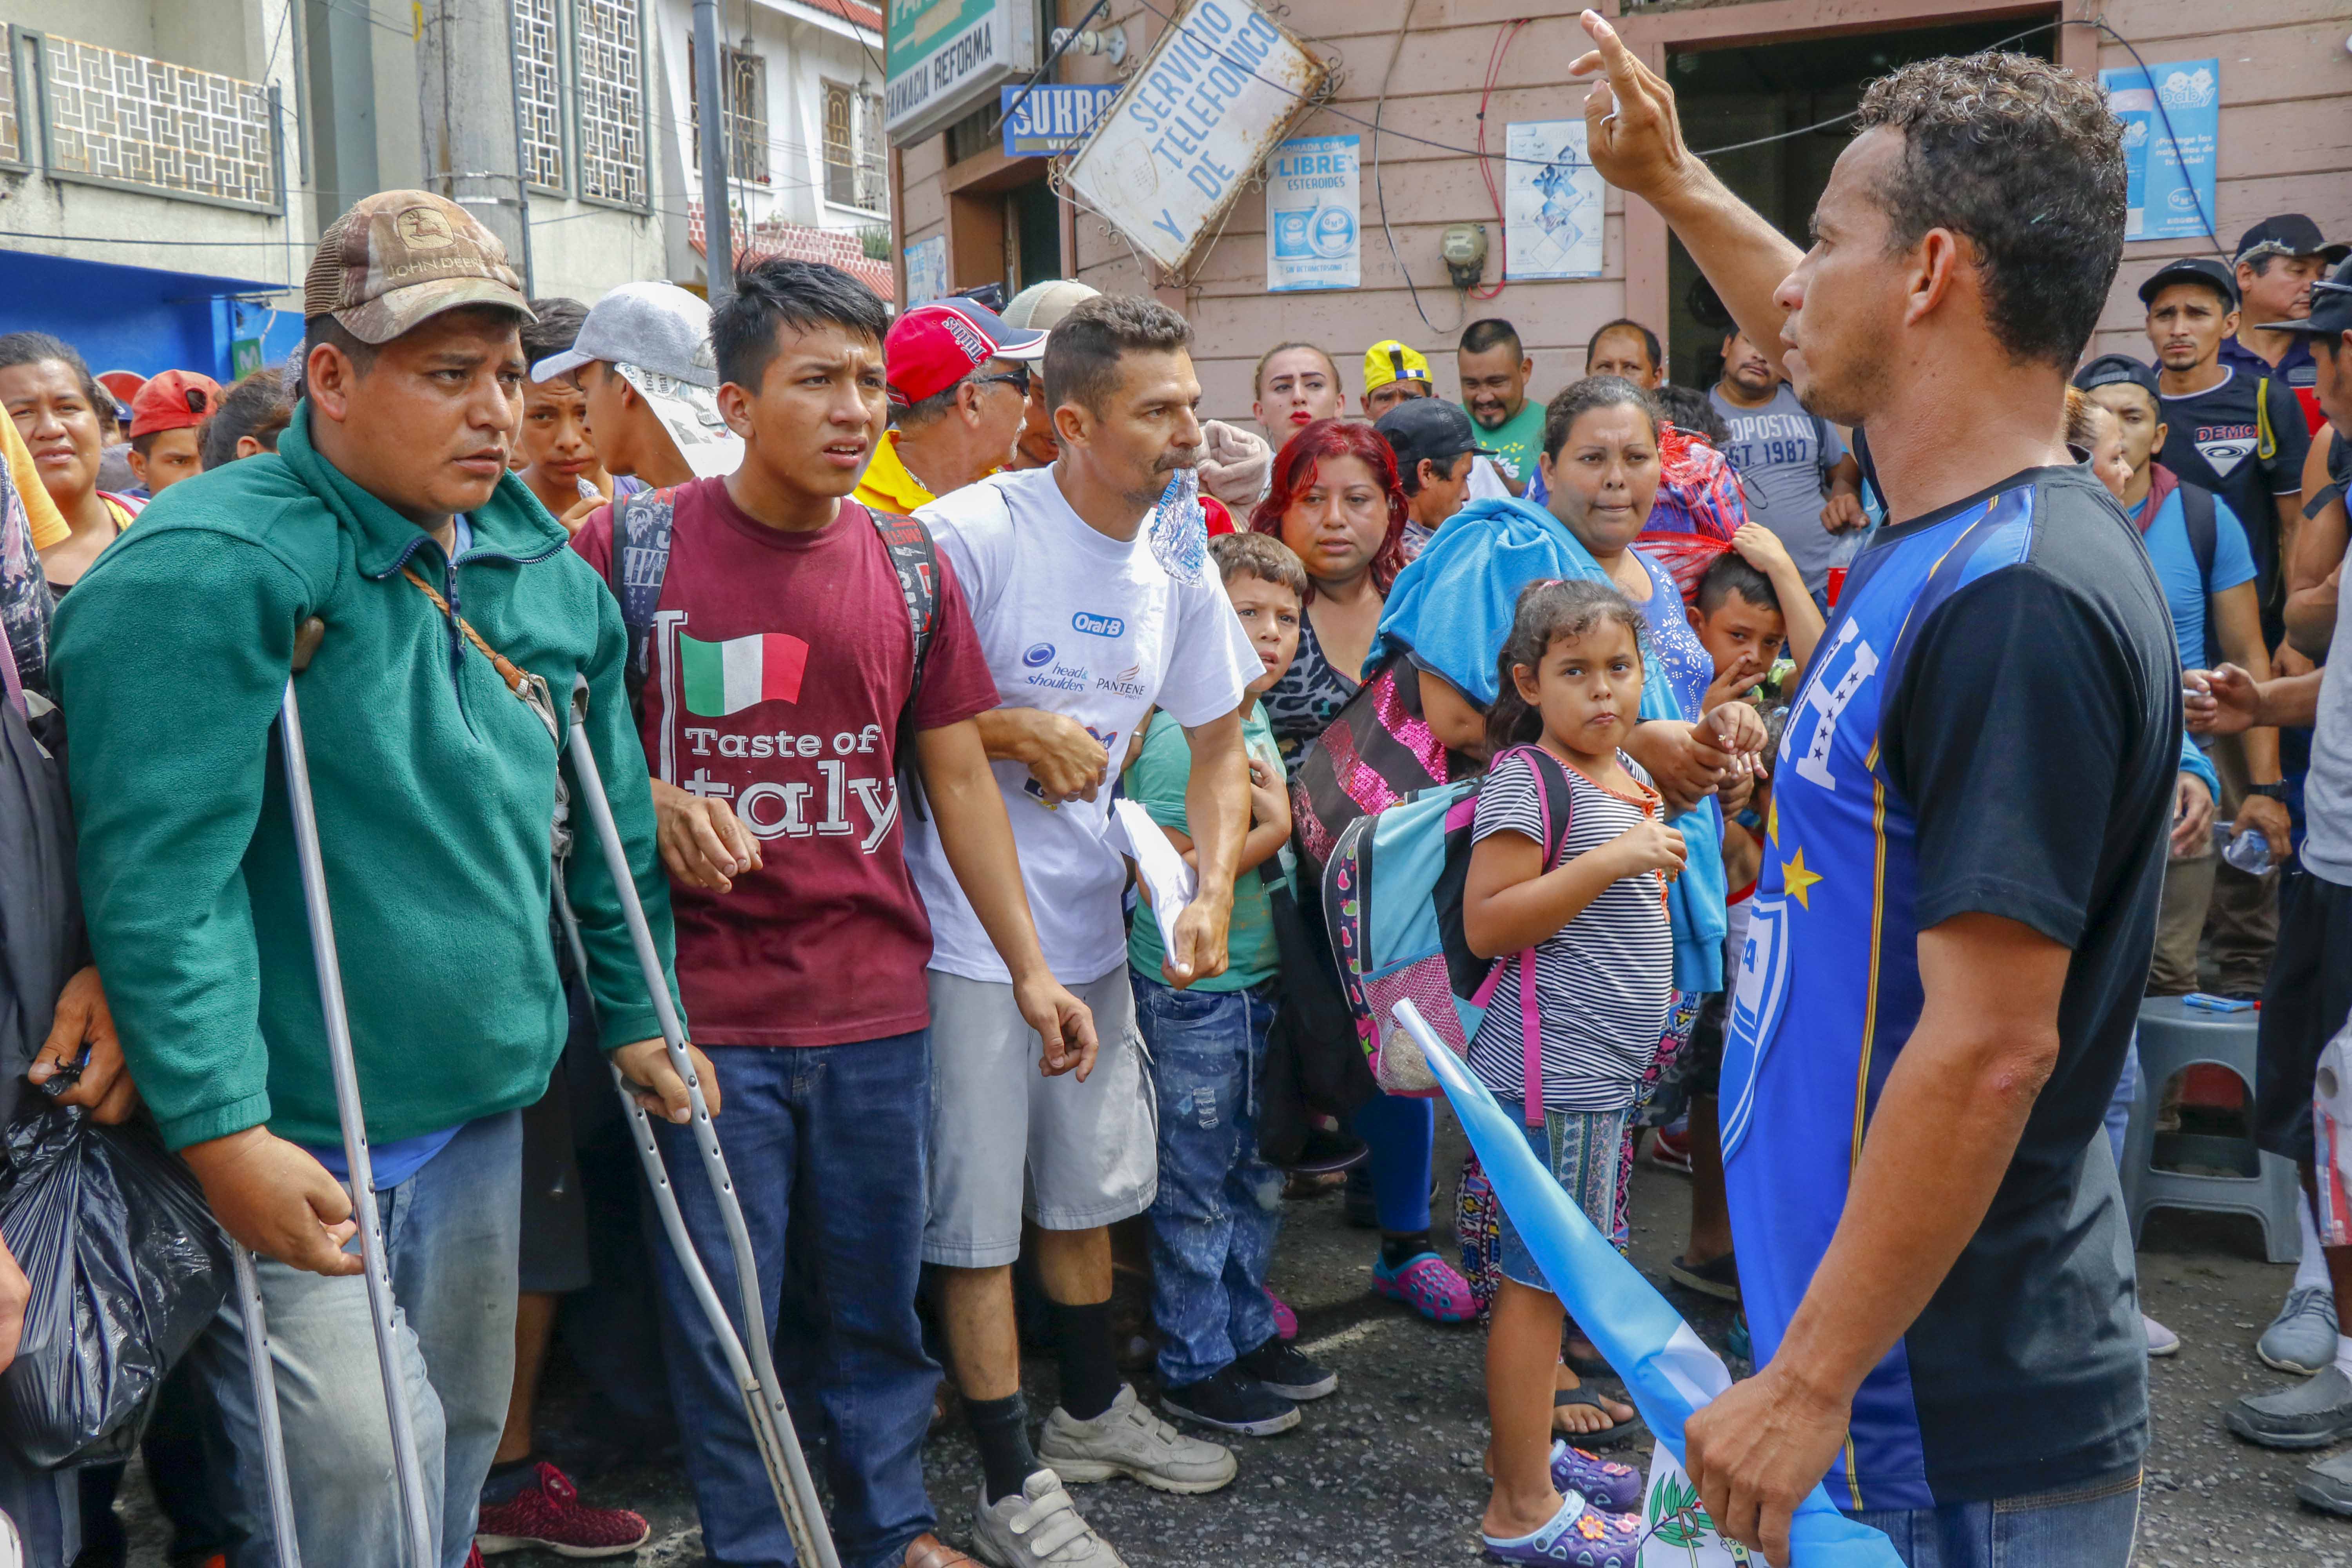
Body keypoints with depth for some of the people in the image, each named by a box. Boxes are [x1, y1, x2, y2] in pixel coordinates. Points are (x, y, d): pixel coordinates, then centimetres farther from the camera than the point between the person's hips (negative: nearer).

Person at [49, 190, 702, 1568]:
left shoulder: (547, 570, 7)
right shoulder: (214, 569, -17)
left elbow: (610, 822, 16)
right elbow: (162, 877, -23)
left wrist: (636, 1017, 17)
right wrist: (220, 1133, -25)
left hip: (482, 1111, 7)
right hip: (288, 1143, -7)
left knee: (461, 1435, 19)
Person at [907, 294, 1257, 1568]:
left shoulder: (1179, 564, 3)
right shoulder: (970, 534, -18)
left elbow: (1216, 748, 11)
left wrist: (1212, 893, -1)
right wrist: (1014, 731, -20)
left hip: (1092, 925, 7)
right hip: (964, 933, -7)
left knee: (1088, 1188, 22)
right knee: (978, 1217, 3)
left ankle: (1094, 1412, 43)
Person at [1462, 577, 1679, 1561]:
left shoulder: (1631, 776, 14)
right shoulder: (1527, 778, -14)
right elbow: (1485, 925, -21)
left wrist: (1661, 867, 11)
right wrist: (1609, 862, -24)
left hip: (1608, 1066, 9)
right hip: (1554, 1069, -9)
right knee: (1540, 1280, -2)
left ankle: (1527, 1450, 32)